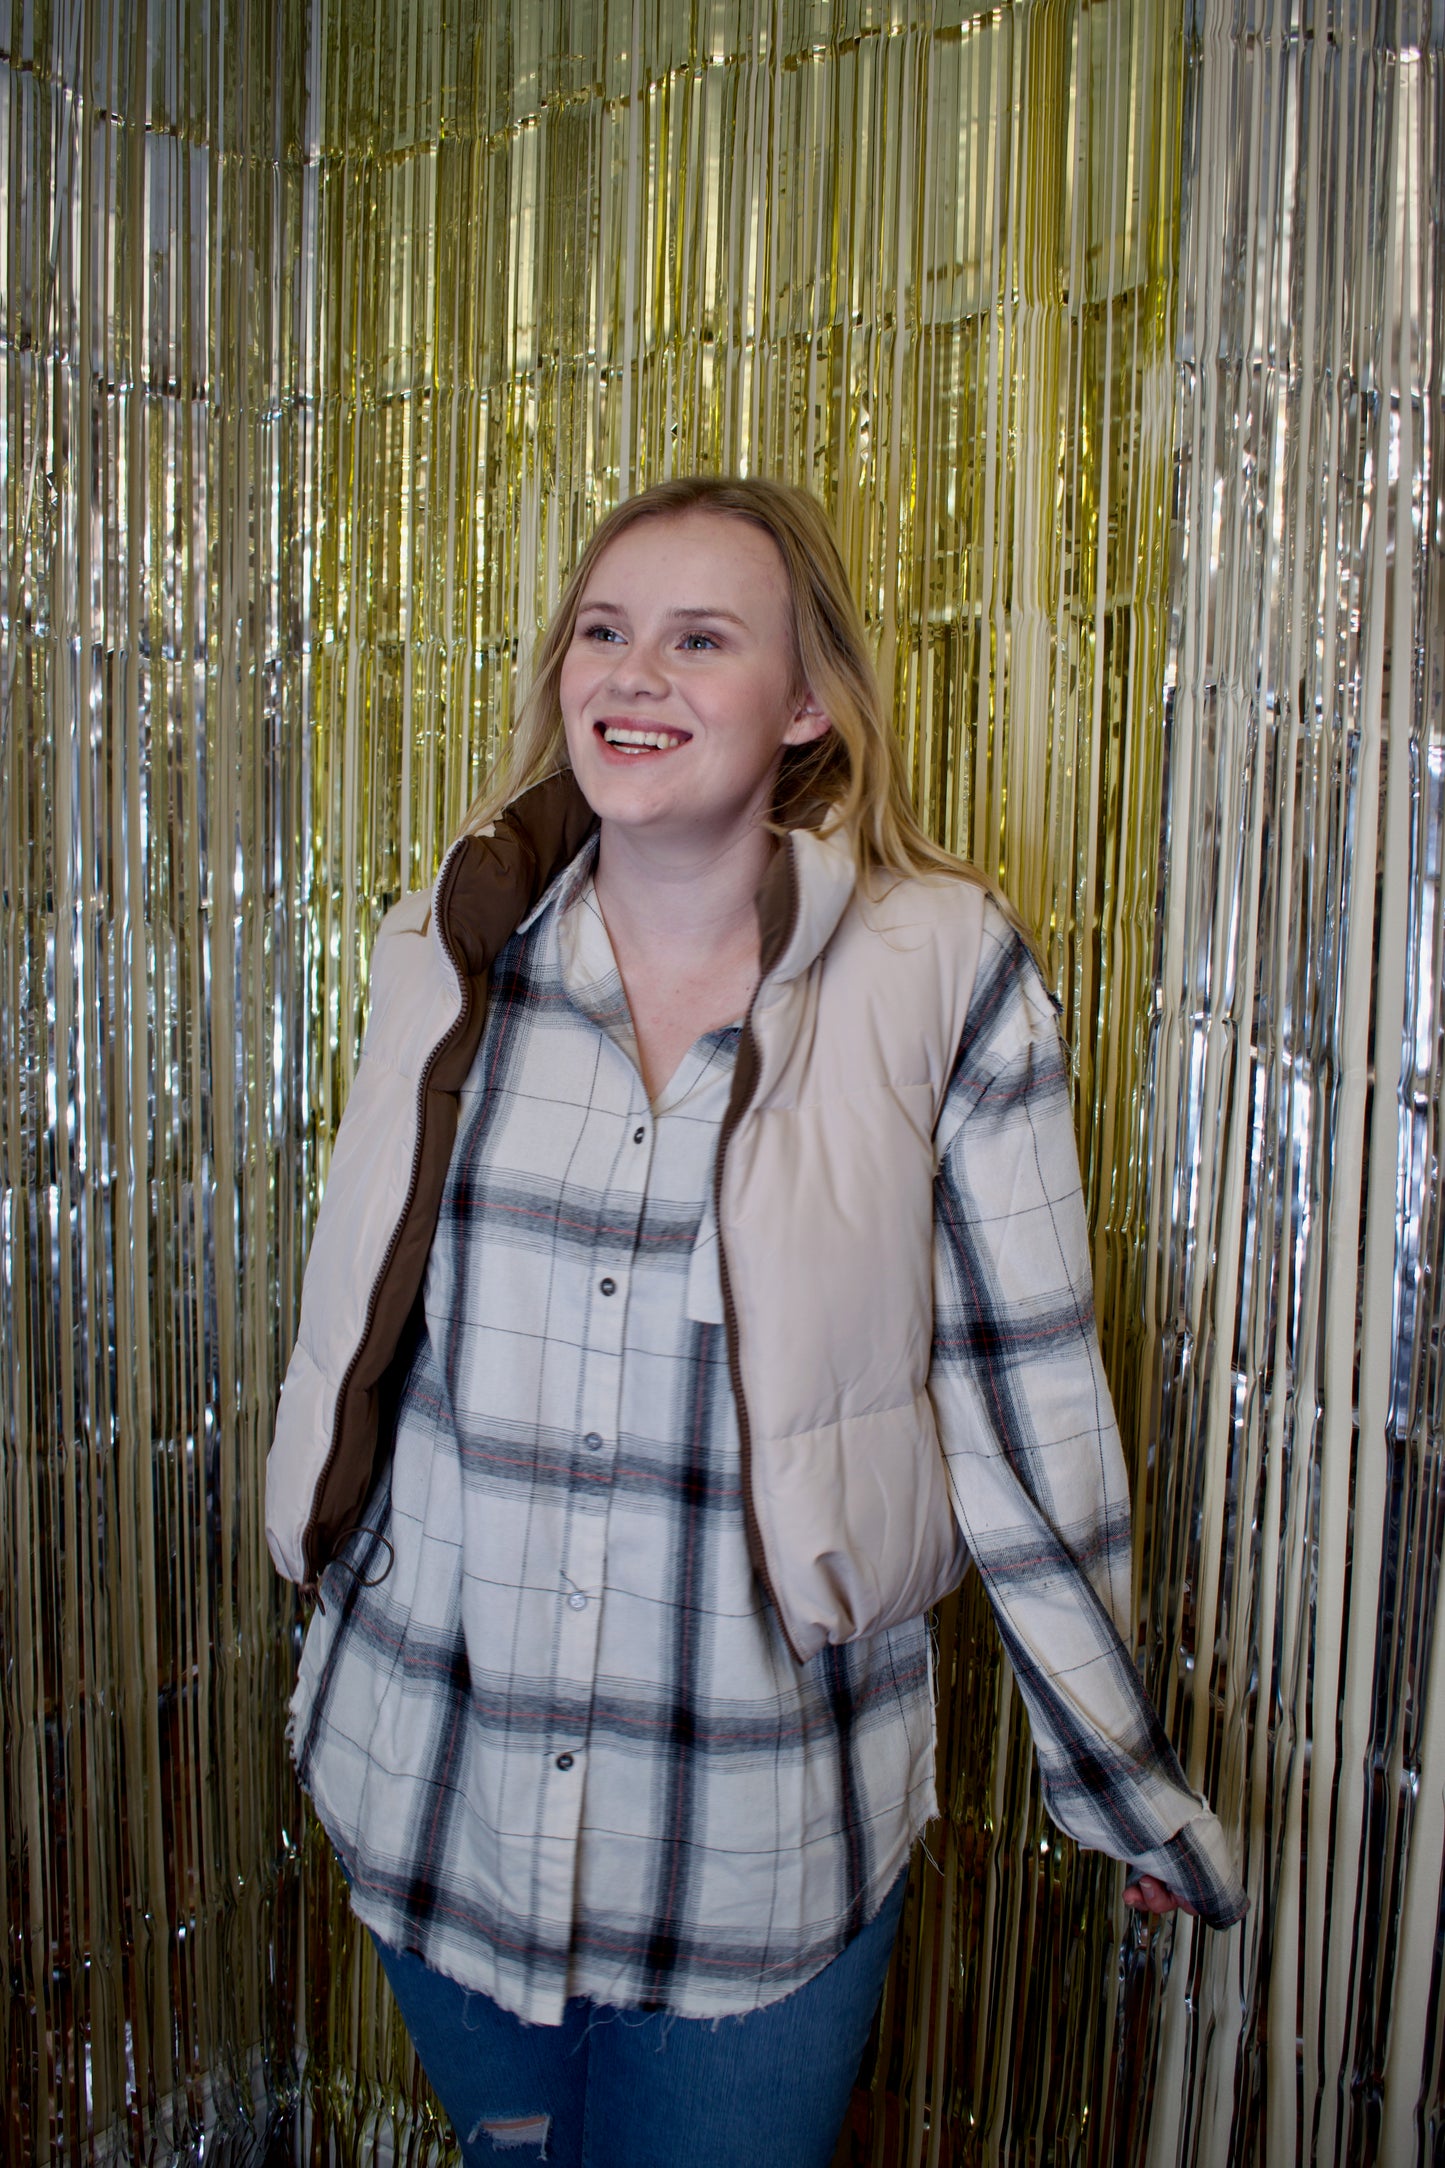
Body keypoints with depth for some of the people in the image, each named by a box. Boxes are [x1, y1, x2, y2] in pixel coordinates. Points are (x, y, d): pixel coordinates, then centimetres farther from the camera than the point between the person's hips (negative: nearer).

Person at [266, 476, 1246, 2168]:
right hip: (436, 1798, 4)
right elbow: (364, 1326, 8)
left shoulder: (941, 976, -13)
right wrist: (336, 1633, 19)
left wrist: (1119, 1770, -1)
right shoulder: (446, 960, -3)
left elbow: (1017, 1385, -8)